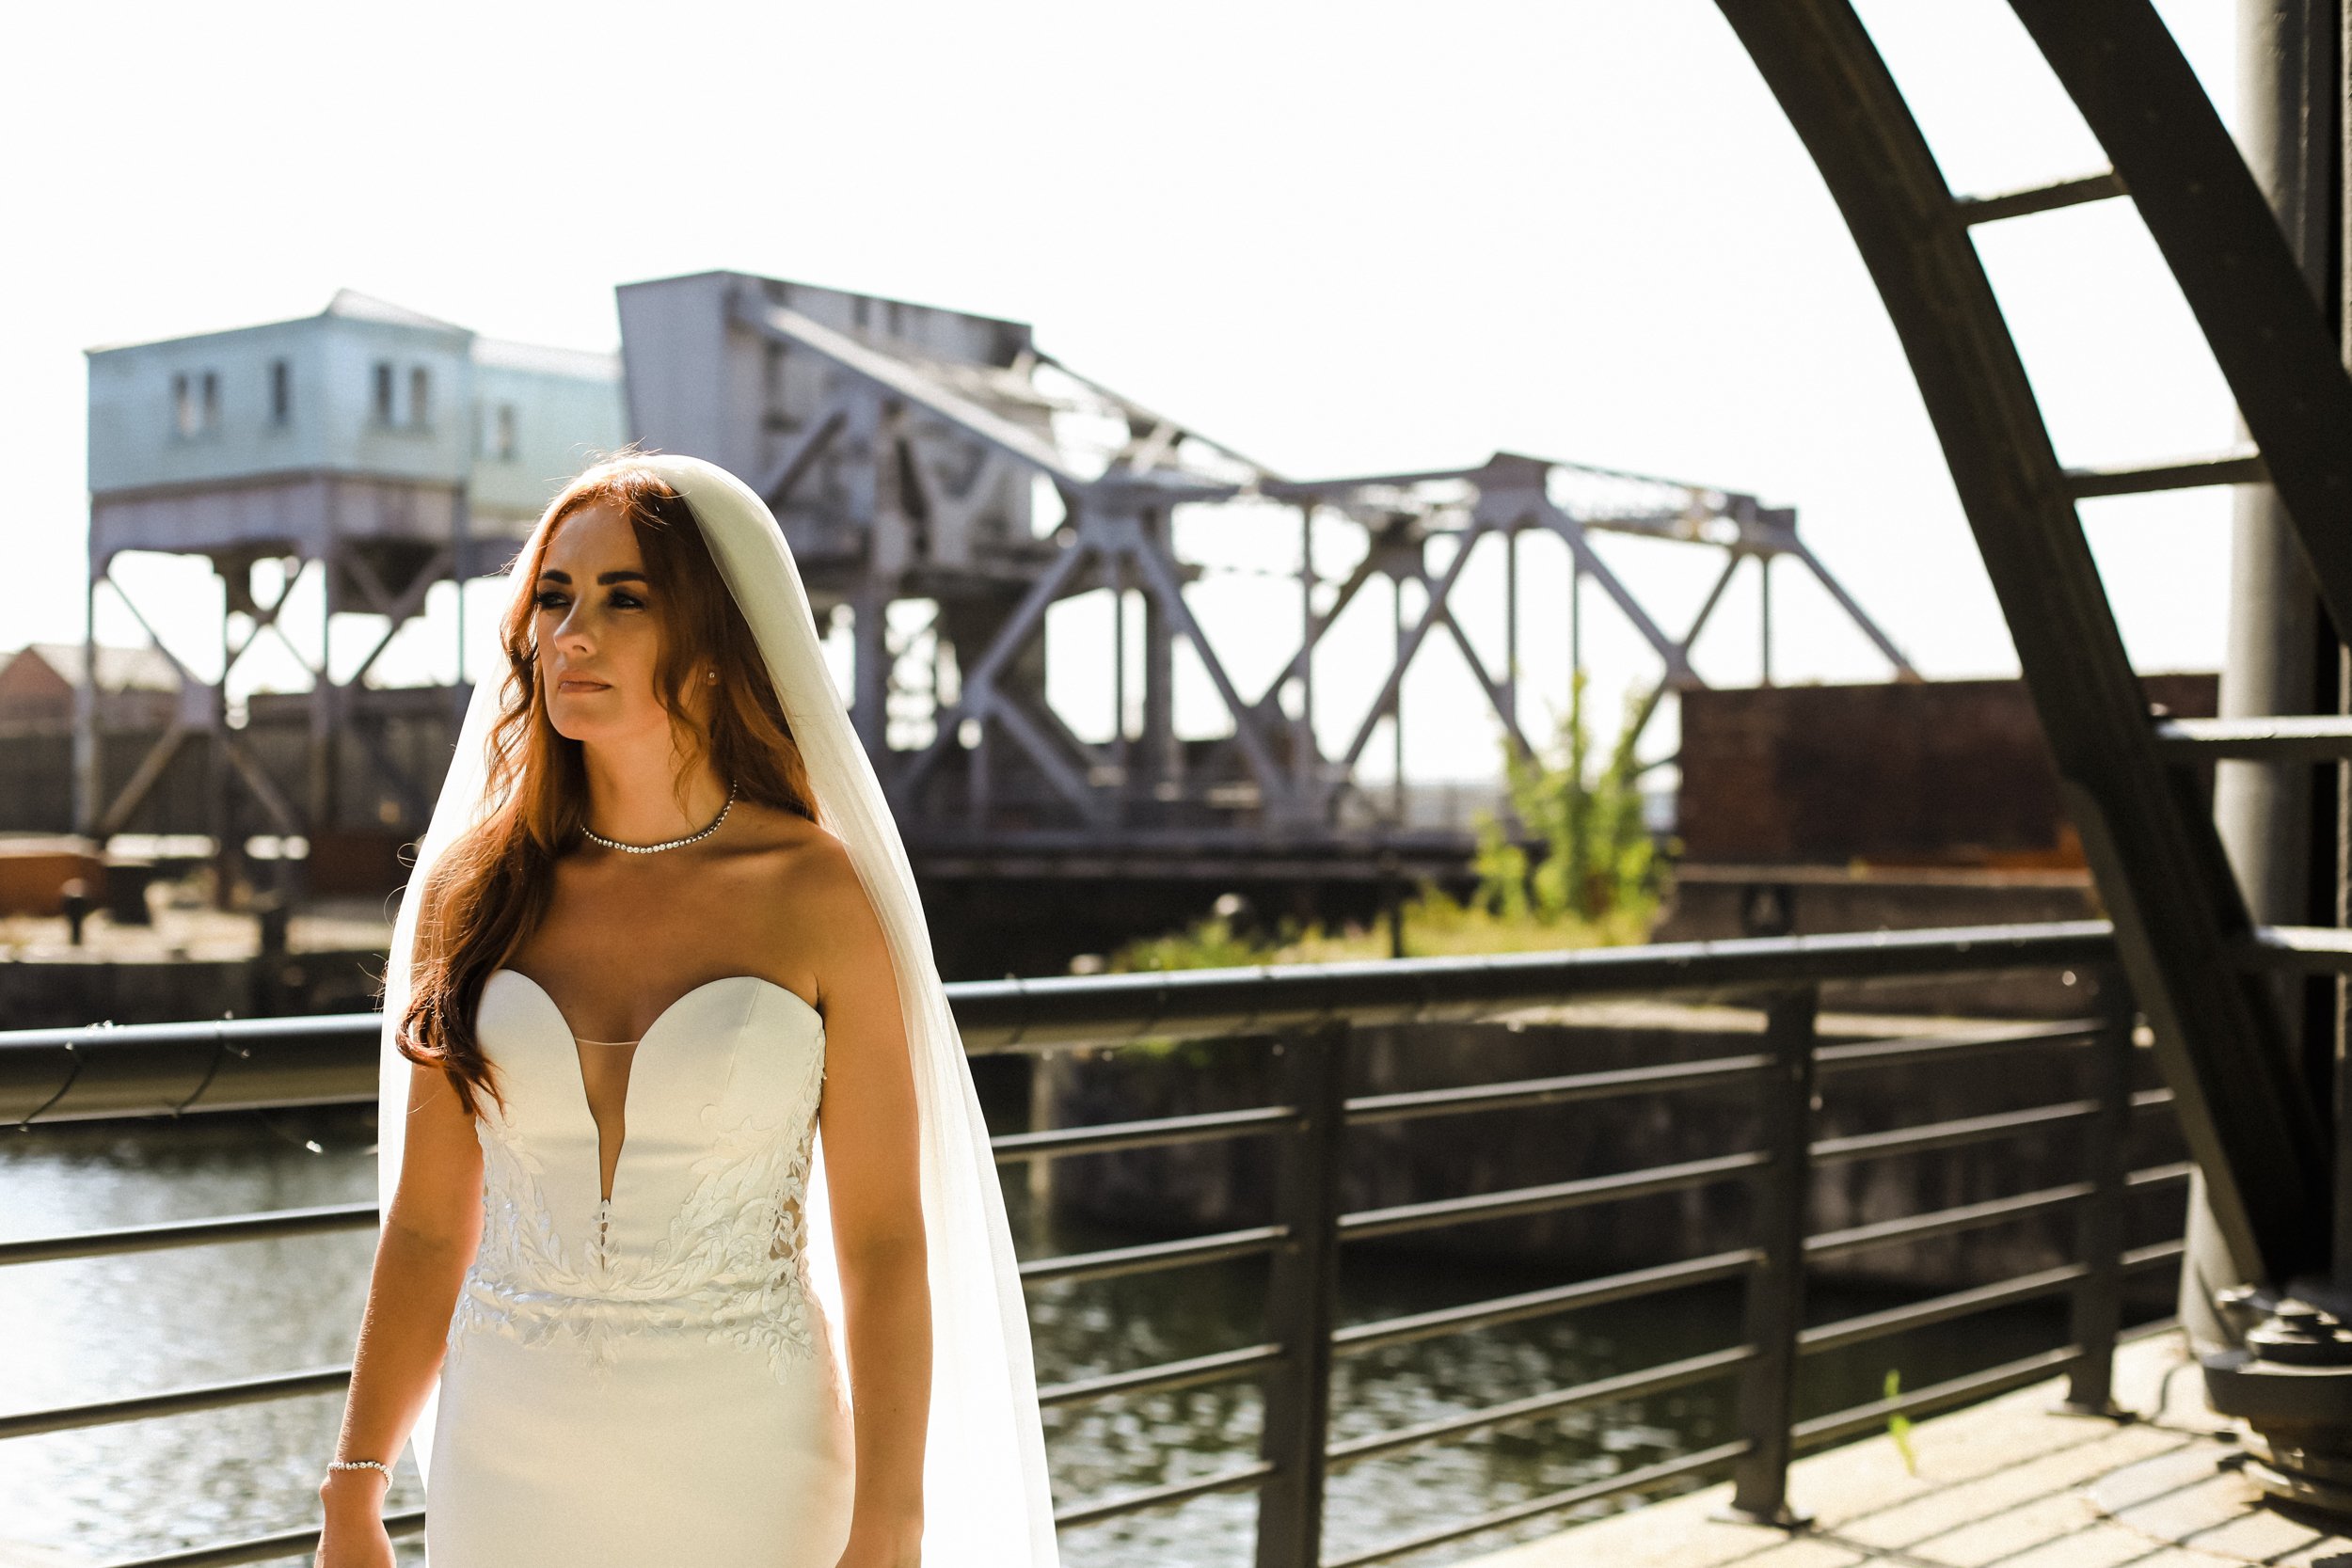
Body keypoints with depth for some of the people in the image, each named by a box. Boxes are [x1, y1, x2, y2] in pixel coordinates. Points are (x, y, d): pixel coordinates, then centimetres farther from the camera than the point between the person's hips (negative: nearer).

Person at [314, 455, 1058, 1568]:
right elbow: (427, 1228, 4)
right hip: (512, 1471, 2)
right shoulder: (473, 893, -1)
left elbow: (884, 1246, -8)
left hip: (749, 1476, -2)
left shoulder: (819, 896, -9)